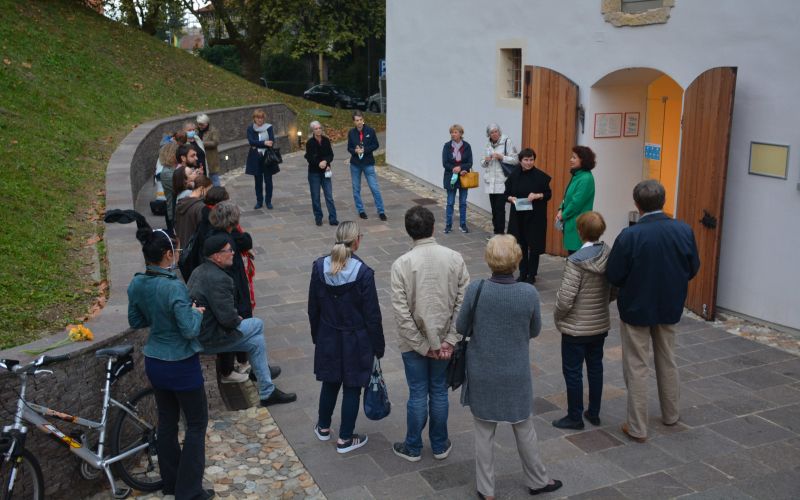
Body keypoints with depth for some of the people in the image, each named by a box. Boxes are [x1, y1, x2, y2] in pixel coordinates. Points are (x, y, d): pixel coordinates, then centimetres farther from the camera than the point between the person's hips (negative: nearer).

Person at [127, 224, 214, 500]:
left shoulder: (136, 284, -3)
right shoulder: (174, 287, -26)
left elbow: (135, 321, 10)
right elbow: (190, 330, -25)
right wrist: (197, 311, -7)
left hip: (154, 363, 7)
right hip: (181, 365, -7)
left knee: (166, 421, 20)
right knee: (196, 424, 9)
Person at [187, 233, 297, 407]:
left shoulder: (199, 271, 8)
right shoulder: (218, 279, -24)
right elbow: (228, 319, -24)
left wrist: (235, 317, 10)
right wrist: (237, 319, -3)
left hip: (197, 332, 9)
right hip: (209, 339, -9)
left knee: (256, 341, 14)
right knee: (257, 325, 4)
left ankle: (267, 392, 21)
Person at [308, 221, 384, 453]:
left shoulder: (319, 267, -10)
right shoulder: (363, 272, -21)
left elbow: (313, 308, 1)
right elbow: (372, 315, -14)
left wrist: (317, 336, 15)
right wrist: (378, 346, -2)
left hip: (328, 338, 4)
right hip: (356, 340, -4)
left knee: (330, 382, 22)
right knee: (352, 387, 11)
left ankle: (323, 427, 40)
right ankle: (345, 439, 23)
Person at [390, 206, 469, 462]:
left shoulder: (402, 264, -15)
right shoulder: (454, 258, -9)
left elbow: (401, 311, -16)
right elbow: (463, 302, -10)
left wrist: (423, 345, -8)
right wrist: (449, 340, -7)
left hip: (414, 343, -2)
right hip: (445, 340, 2)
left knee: (418, 394, 11)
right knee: (439, 392, 16)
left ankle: (413, 448, 27)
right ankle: (440, 445, 30)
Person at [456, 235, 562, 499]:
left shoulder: (476, 289, -20)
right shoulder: (529, 293, -18)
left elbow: (461, 327, -7)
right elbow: (535, 331, -2)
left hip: (482, 373, 0)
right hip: (516, 374, 1)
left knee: (484, 431, 16)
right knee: (524, 428, 20)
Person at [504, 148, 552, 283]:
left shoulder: (541, 176, -6)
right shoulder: (514, 176, 1)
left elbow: (549, 194, -2)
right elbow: (507, 193, 7)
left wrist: (538, 195, -20)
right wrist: (511, 198, -15)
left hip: (535, 216, -3)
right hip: (518, 215, 3)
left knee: (534, 245, 2)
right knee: (521, 244, 9)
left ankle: (532, 275, 13)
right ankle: (522, 273, 22)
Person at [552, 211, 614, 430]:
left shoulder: (576, 261, -23)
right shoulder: (610, 256, -5)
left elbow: (565, 299, -23)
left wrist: (557, 316, -5)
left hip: (576, 328, -6)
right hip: (601, 324, 6)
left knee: (573, 371, 7)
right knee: (595, 367, 19)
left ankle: (575, 417, 19)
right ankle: (594, 412, 31)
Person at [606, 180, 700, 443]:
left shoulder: (630, 236, -24)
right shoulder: (684, 230, -11)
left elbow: (613, 276, -17)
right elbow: (693, 269, 0)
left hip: (636, 308, -4)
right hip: (670, 307, 4)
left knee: (637, 367, 8)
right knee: (667, 361, 23)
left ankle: (637, 427, 15)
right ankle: (670, 415, 40)